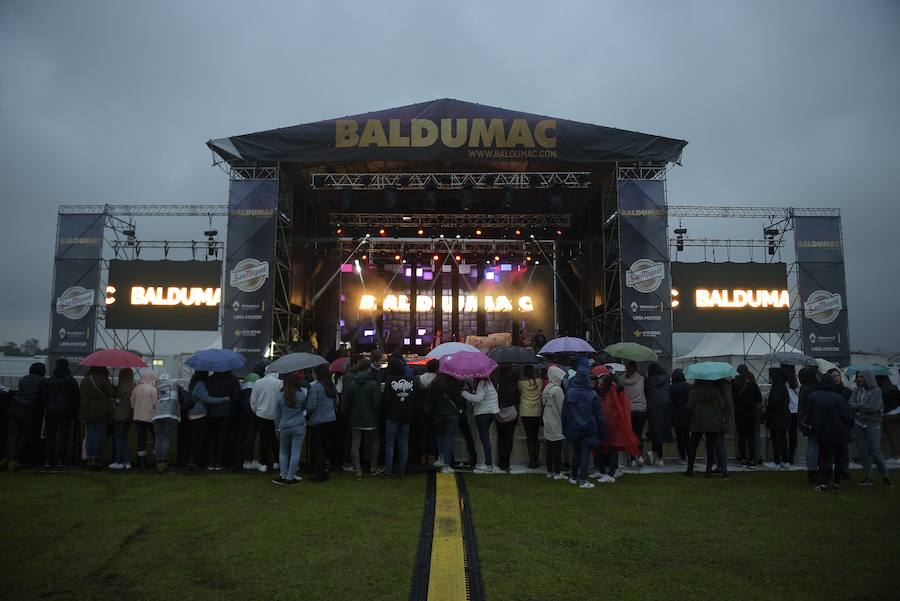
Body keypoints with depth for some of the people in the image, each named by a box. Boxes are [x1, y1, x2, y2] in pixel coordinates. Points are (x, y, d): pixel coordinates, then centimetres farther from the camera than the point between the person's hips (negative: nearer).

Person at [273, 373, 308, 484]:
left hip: (284, 427, 1)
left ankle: (283, 475, 13)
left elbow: (276, 415, 3)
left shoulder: (280, 396, -4)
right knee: (295, 452, 4)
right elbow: (305, 408, 13)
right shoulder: (301, 394, -4)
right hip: (299, 426, -1)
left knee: (283, 452, 16)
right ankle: (291, 477, 7)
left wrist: (277, 429, 13)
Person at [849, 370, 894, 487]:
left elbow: (872, 407, -18)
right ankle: (868, 478, 13)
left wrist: (857, 406, -8)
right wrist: (863, 406, -14)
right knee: (863, 452, 5)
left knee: (875, 452, -3)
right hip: (858, 424, 4)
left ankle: (886, 476, 16)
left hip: (872, 425, -4)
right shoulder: (857, 390, 6)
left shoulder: (876, 391, -8)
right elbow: (851, 405, 0)